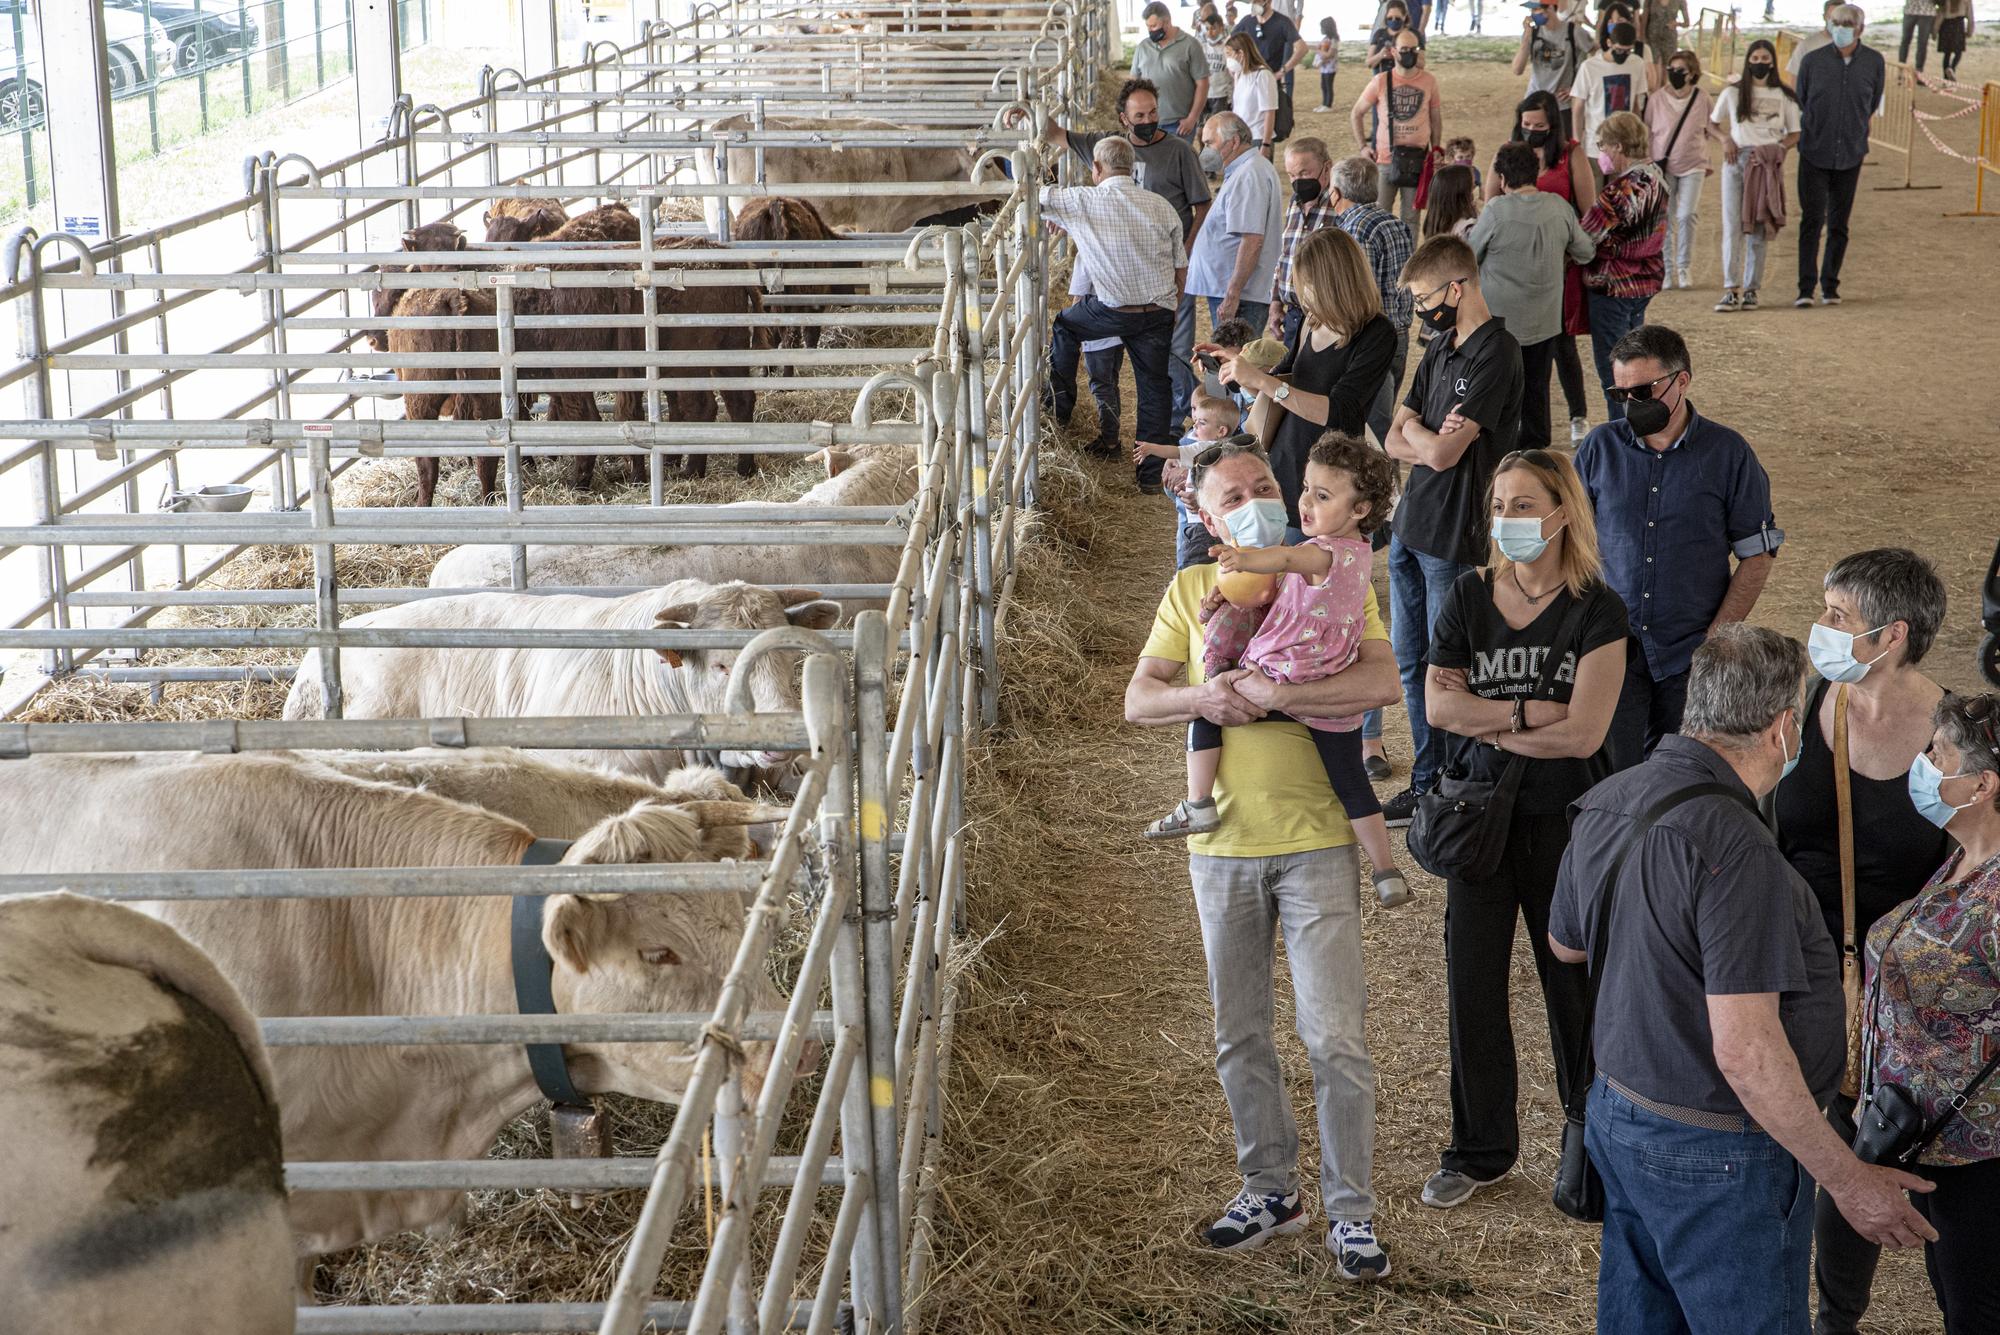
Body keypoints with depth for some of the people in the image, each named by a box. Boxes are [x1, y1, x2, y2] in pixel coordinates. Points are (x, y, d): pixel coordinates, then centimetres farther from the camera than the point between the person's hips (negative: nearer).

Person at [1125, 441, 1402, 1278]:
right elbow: (1137, 701, 2)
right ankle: (1271, 1190, 29)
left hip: (1315, 840, -3)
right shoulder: (1191, 591, 7)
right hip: (1223, 842, 4)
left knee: (1336, 1037, -3)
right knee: (1238, 1038, 13)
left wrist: (1273, 695, -23)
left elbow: (1383, 683, -16)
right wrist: (1201, 698, -19)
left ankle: (1351, 1212, 9)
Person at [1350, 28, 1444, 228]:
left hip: (1417, 161, 1)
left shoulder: (1429, 81, 1)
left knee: (1411, 218, 8)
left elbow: (1436, 120, 10)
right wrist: (1363, 146, -1)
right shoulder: (1381, 82, -3)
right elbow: (1355, 114, 6)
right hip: (1385, 159, -1)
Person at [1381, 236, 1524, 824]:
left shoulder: (1495, 354, -16)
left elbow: (1441, 454, -21)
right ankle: (1426, 784, 26)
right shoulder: (1440, 349, 12)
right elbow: (1395, 441, 10)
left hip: (1455, 537, -9)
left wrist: (1415, 432, -1)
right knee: (1410, 660, 15)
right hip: (1411, 526, 9)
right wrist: (1430, 440, -11)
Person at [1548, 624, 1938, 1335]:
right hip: (1716, 1157, -9)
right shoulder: (1732, 847, -27)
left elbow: (1565, 943, 17)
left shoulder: (1603, 803, 0)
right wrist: (1848, 1179, -20)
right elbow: (1745, 1051, -29)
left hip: (1618, 1115, 9)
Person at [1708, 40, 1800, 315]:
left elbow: (1795, 134, 13)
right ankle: (1731, 290, -14)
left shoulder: (1784, 97, 10)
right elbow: (1711, 124, 18)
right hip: (1736, 161, 0)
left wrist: (1781, 146, -7)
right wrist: (1725, 139, -2)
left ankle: (1750, 289, 7)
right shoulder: (1732, 93, 10)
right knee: (1732, 226, -9)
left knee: (1758, 229, 2)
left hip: (1768, 164, 0)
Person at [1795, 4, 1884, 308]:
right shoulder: (1812, 61, -5)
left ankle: (1830, 286, 15)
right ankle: (1806, 288, -8)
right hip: (1814, 154, -2)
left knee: (1839, 225, 7)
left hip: (1850, 156, 2)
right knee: (1812, 220, -8)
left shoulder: (1874, 62, 0)